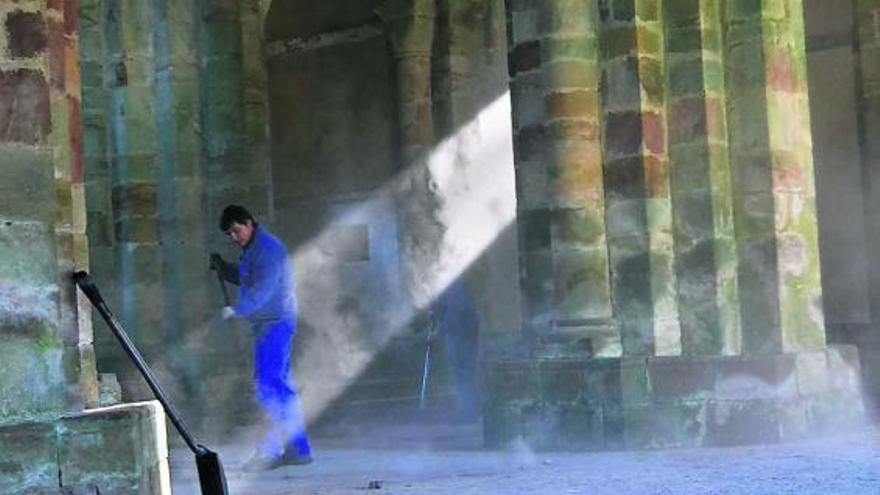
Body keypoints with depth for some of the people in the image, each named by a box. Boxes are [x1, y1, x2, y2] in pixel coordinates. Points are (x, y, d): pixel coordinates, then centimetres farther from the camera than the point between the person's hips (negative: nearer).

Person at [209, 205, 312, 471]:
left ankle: (270, 449, -15)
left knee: (266, 384, -14)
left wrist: (237, 309, -27)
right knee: (280, 384, 10)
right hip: (267, 324, 10)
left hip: (275, 323, -10)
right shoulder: (252, 249, 18)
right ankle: (298, 449, 14)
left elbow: (263, 289, -23)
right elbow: (244, 278, 29)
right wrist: (222, 267, 13)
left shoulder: (268, 248, -14)